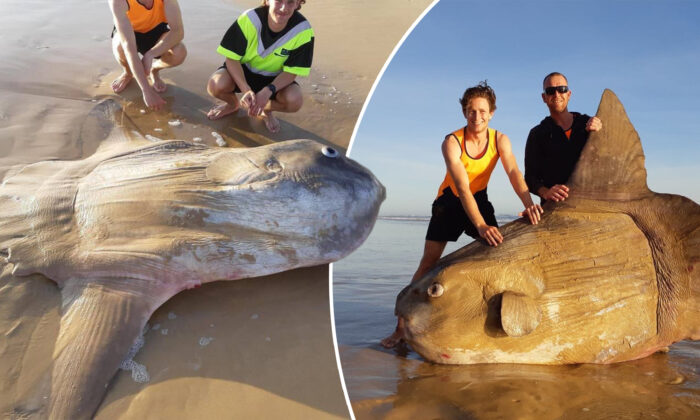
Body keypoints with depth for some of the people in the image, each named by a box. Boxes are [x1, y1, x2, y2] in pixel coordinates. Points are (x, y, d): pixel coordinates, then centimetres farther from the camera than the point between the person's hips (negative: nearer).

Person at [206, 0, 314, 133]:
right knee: (216, 85, -30)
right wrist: (246, 90, -36)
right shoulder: (249, 19, -27)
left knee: (294, 101, -30)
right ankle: (232, 103, 10)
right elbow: (232, 58, -20)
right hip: (243, 71, 0)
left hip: (275, 78, 0)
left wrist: (267, 92, -35)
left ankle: (266, 110, 8)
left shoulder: (303, 31, -24)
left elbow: (291, 71, -17)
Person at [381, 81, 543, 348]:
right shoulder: (452, 142, -24)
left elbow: (513, 172, -26)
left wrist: (528, 203, -45)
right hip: (450, 200, -4)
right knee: (428, 262, -9)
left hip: (480, 199, 4)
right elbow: (462, 188, -34)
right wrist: (480, 226, -46)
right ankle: (401, 327, -7)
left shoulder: (499, 140, -12)